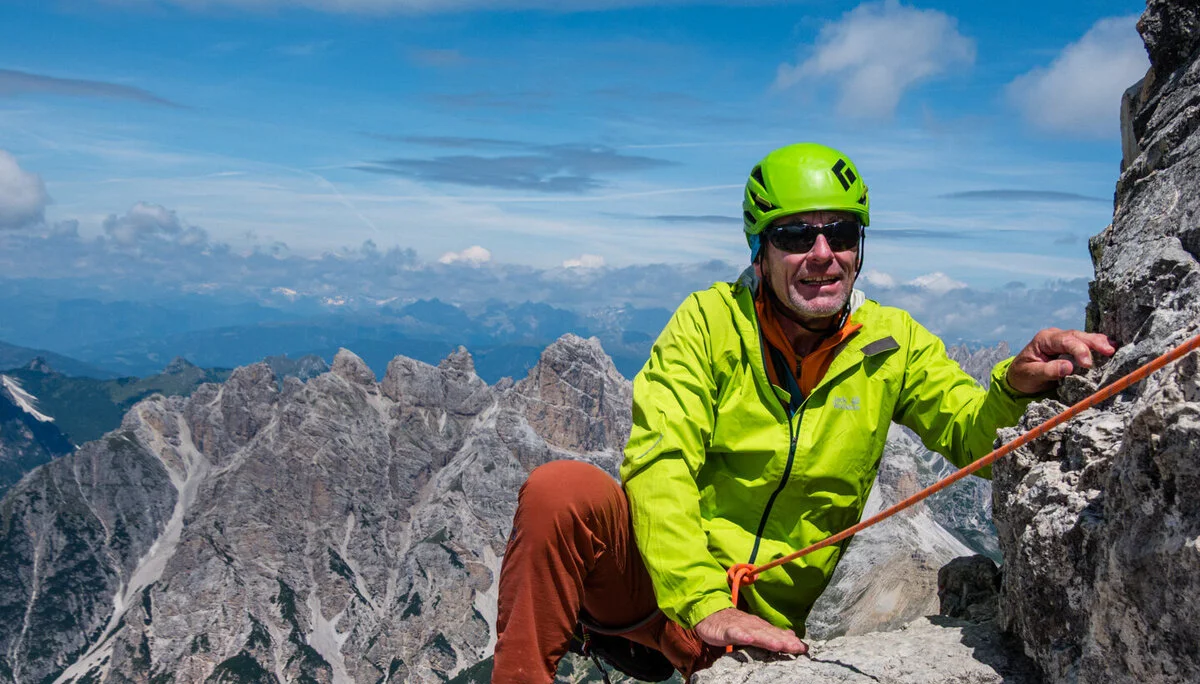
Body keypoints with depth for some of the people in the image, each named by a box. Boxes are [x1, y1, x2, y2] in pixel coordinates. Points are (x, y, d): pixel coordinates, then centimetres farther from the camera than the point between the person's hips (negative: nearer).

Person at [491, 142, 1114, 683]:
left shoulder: (893, 343, 3)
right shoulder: (708, 320, -7)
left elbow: (972, 438, 1)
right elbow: (658, 461, -16)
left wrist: (1016, 386, -24)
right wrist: (704, 604, -28)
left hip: (765, 622, 4)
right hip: (655, 577, -3)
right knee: (562, 489, -32)